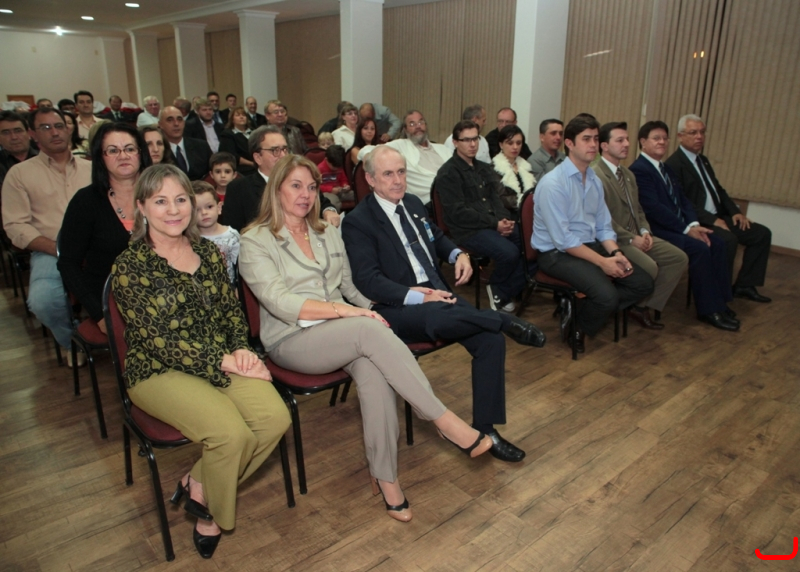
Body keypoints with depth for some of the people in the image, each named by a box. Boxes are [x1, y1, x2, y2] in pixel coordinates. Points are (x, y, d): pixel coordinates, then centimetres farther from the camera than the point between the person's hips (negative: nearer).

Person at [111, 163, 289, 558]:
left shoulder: (207, 251, 8)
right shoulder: (129, 266, -8)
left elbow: (232, 309, 11)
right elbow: (159, 339, -13)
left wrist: (241, 350, -9)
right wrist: (225, 361, -18)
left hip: (222, 360, 5)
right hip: (160, 371, -5)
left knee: (276, 418, -20)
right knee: (231, 432, -28)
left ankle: (199, 484, 5)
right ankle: (211, 511, 6)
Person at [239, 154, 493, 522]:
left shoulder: (327, 234, 18)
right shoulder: (255, 242, -2)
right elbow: (279, 303, -15)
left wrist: (371, 308, 0)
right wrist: (344, 310, -24)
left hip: (342, 334, 5)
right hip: (291, 342, -5)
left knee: (373, 371, -31)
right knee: (371, 330, -33)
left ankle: (385, 475, -21)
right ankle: (445, 421, -26)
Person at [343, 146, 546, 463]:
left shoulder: (413, 203, 14)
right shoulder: (357, 222, -7)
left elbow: (437, 237, 31)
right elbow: (369, 282, -16)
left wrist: (459, 255, 8)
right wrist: (419, 296, -26)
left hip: (438, 295, 7)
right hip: (399, 307, -7)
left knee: (491, 340, -14)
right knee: (439, 316, -42)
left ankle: (485, 428, -3)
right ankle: (507, 321, -20)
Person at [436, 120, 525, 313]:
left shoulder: (484, 168, 20)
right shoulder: (448, 173, -4)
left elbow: (496, 199, 18)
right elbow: (458, 213, -12)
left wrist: (504, 220, -5)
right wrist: (494, 224, -15)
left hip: (494, 224, 7)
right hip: (468, 230, -7)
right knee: (509, 252, -29)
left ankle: (504, 294, -2)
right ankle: (496, 288, 2)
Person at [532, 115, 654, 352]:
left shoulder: (595, 180, 9)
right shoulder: (553, 183, -18)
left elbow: (604, 226, 12)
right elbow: (563, 239, -22)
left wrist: (615, 253, -8)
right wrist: (602, 261, -21)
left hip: (591, 245, 8)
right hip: (558, 253, -8)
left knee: (643, 283, -3)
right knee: (607, 295, -28)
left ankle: (580, 309, 5)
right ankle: (577, 328, 2)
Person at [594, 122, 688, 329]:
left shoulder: (628, 174, 18)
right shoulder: (596, 176, -14)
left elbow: (637, 209, 20)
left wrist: (644, 231, 0)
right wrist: (632, 239, -19)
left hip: (636, 236, 10)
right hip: (614, 239, -9)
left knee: (679, 257, -3)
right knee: (649, 267, -28)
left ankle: (644, 305, 0)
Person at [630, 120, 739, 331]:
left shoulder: (666, 169, 19)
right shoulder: (638, 170, -13)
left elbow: (683, 200, 14)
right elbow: (653, 208, -21)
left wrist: (694, 224, -5)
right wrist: (686, 229, -18)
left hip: (677, 226, 9)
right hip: (656, 230, -9)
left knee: (717, 243, -6)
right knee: (699, 248, -23)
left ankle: (719, 302, 2)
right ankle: (709, 310, -11)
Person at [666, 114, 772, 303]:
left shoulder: (703, 160, 19)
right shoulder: (674, 164, -11)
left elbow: (718, 190, 22)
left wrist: (735, 211, 5)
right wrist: (713, 220, -22)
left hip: (716, 218, 10)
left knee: (762, 233, 3)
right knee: (728, 239, -33)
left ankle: (744, 285, 9)